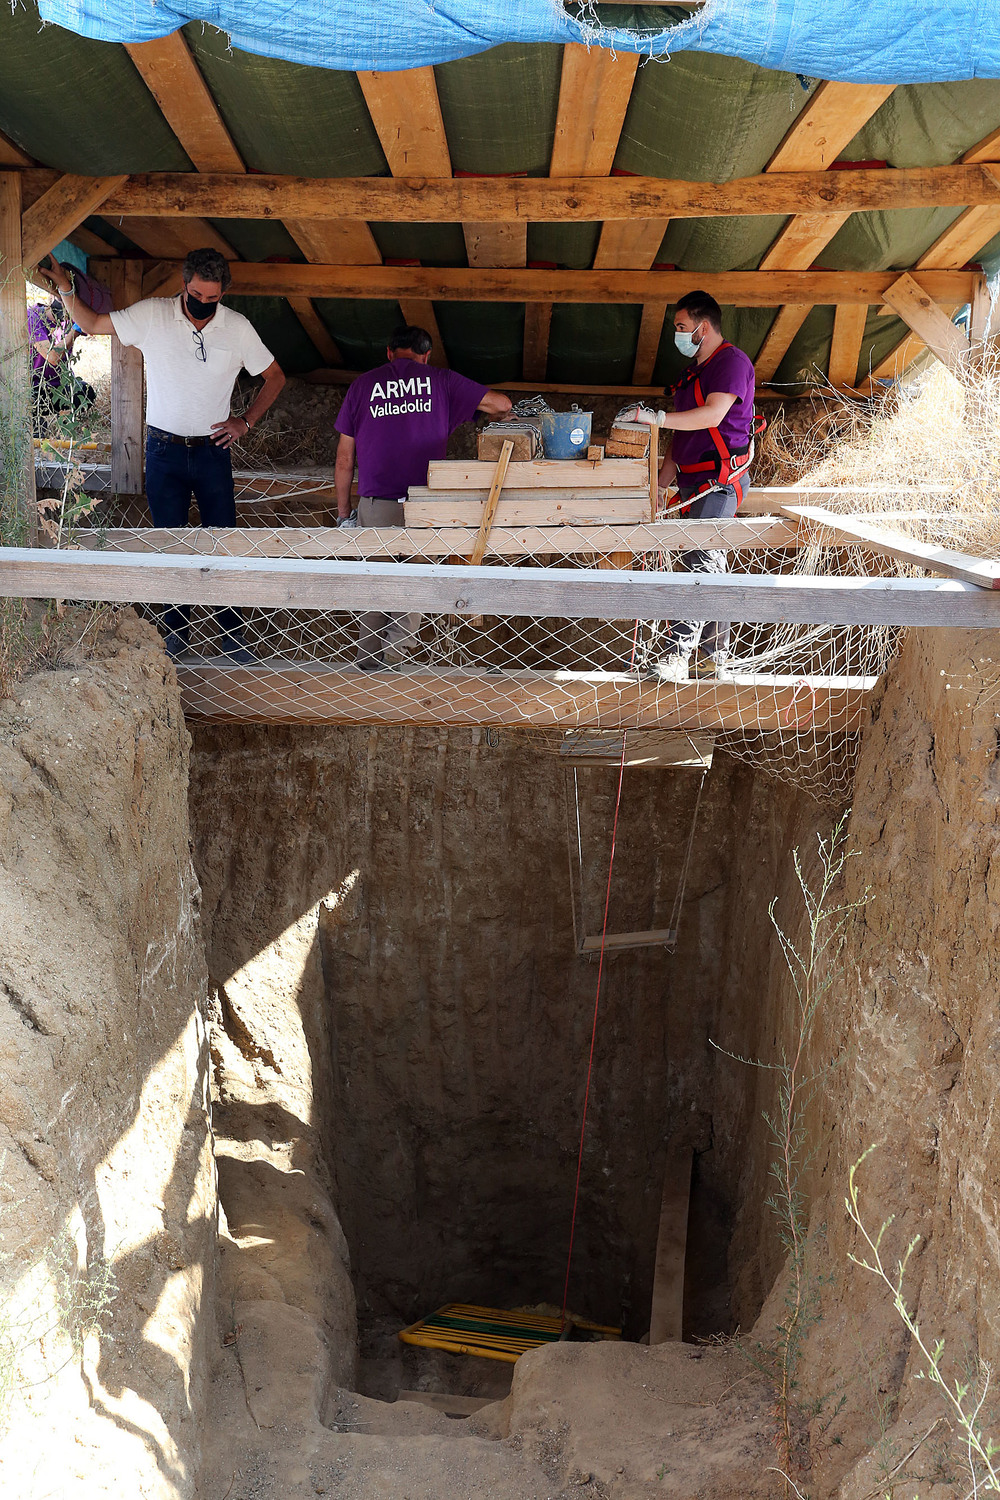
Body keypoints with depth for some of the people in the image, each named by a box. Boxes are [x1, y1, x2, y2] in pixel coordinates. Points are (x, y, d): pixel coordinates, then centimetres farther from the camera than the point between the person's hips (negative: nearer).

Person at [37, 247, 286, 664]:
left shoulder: (237, 327, -2)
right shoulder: (151, 315, -3)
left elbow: (274, 376, 9)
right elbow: (92, 323, 8)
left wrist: (245, 421, 0)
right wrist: (63, 286, -7)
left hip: (212, 451, 0)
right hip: (164, 451, 0)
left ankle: (231, 633, 12)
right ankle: (176, 629, 20)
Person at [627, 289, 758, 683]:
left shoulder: (732, 361, -8)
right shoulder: (693, 370, 21)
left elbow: (712, 415, -23)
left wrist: (655, 417, -24)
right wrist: (660, 483, 17)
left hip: (720, 480, -10)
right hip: (694, 482, 10)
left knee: (700, 564, -17)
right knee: (709, 568, 9)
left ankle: (676, 657, -24)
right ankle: (717, 659, 13)